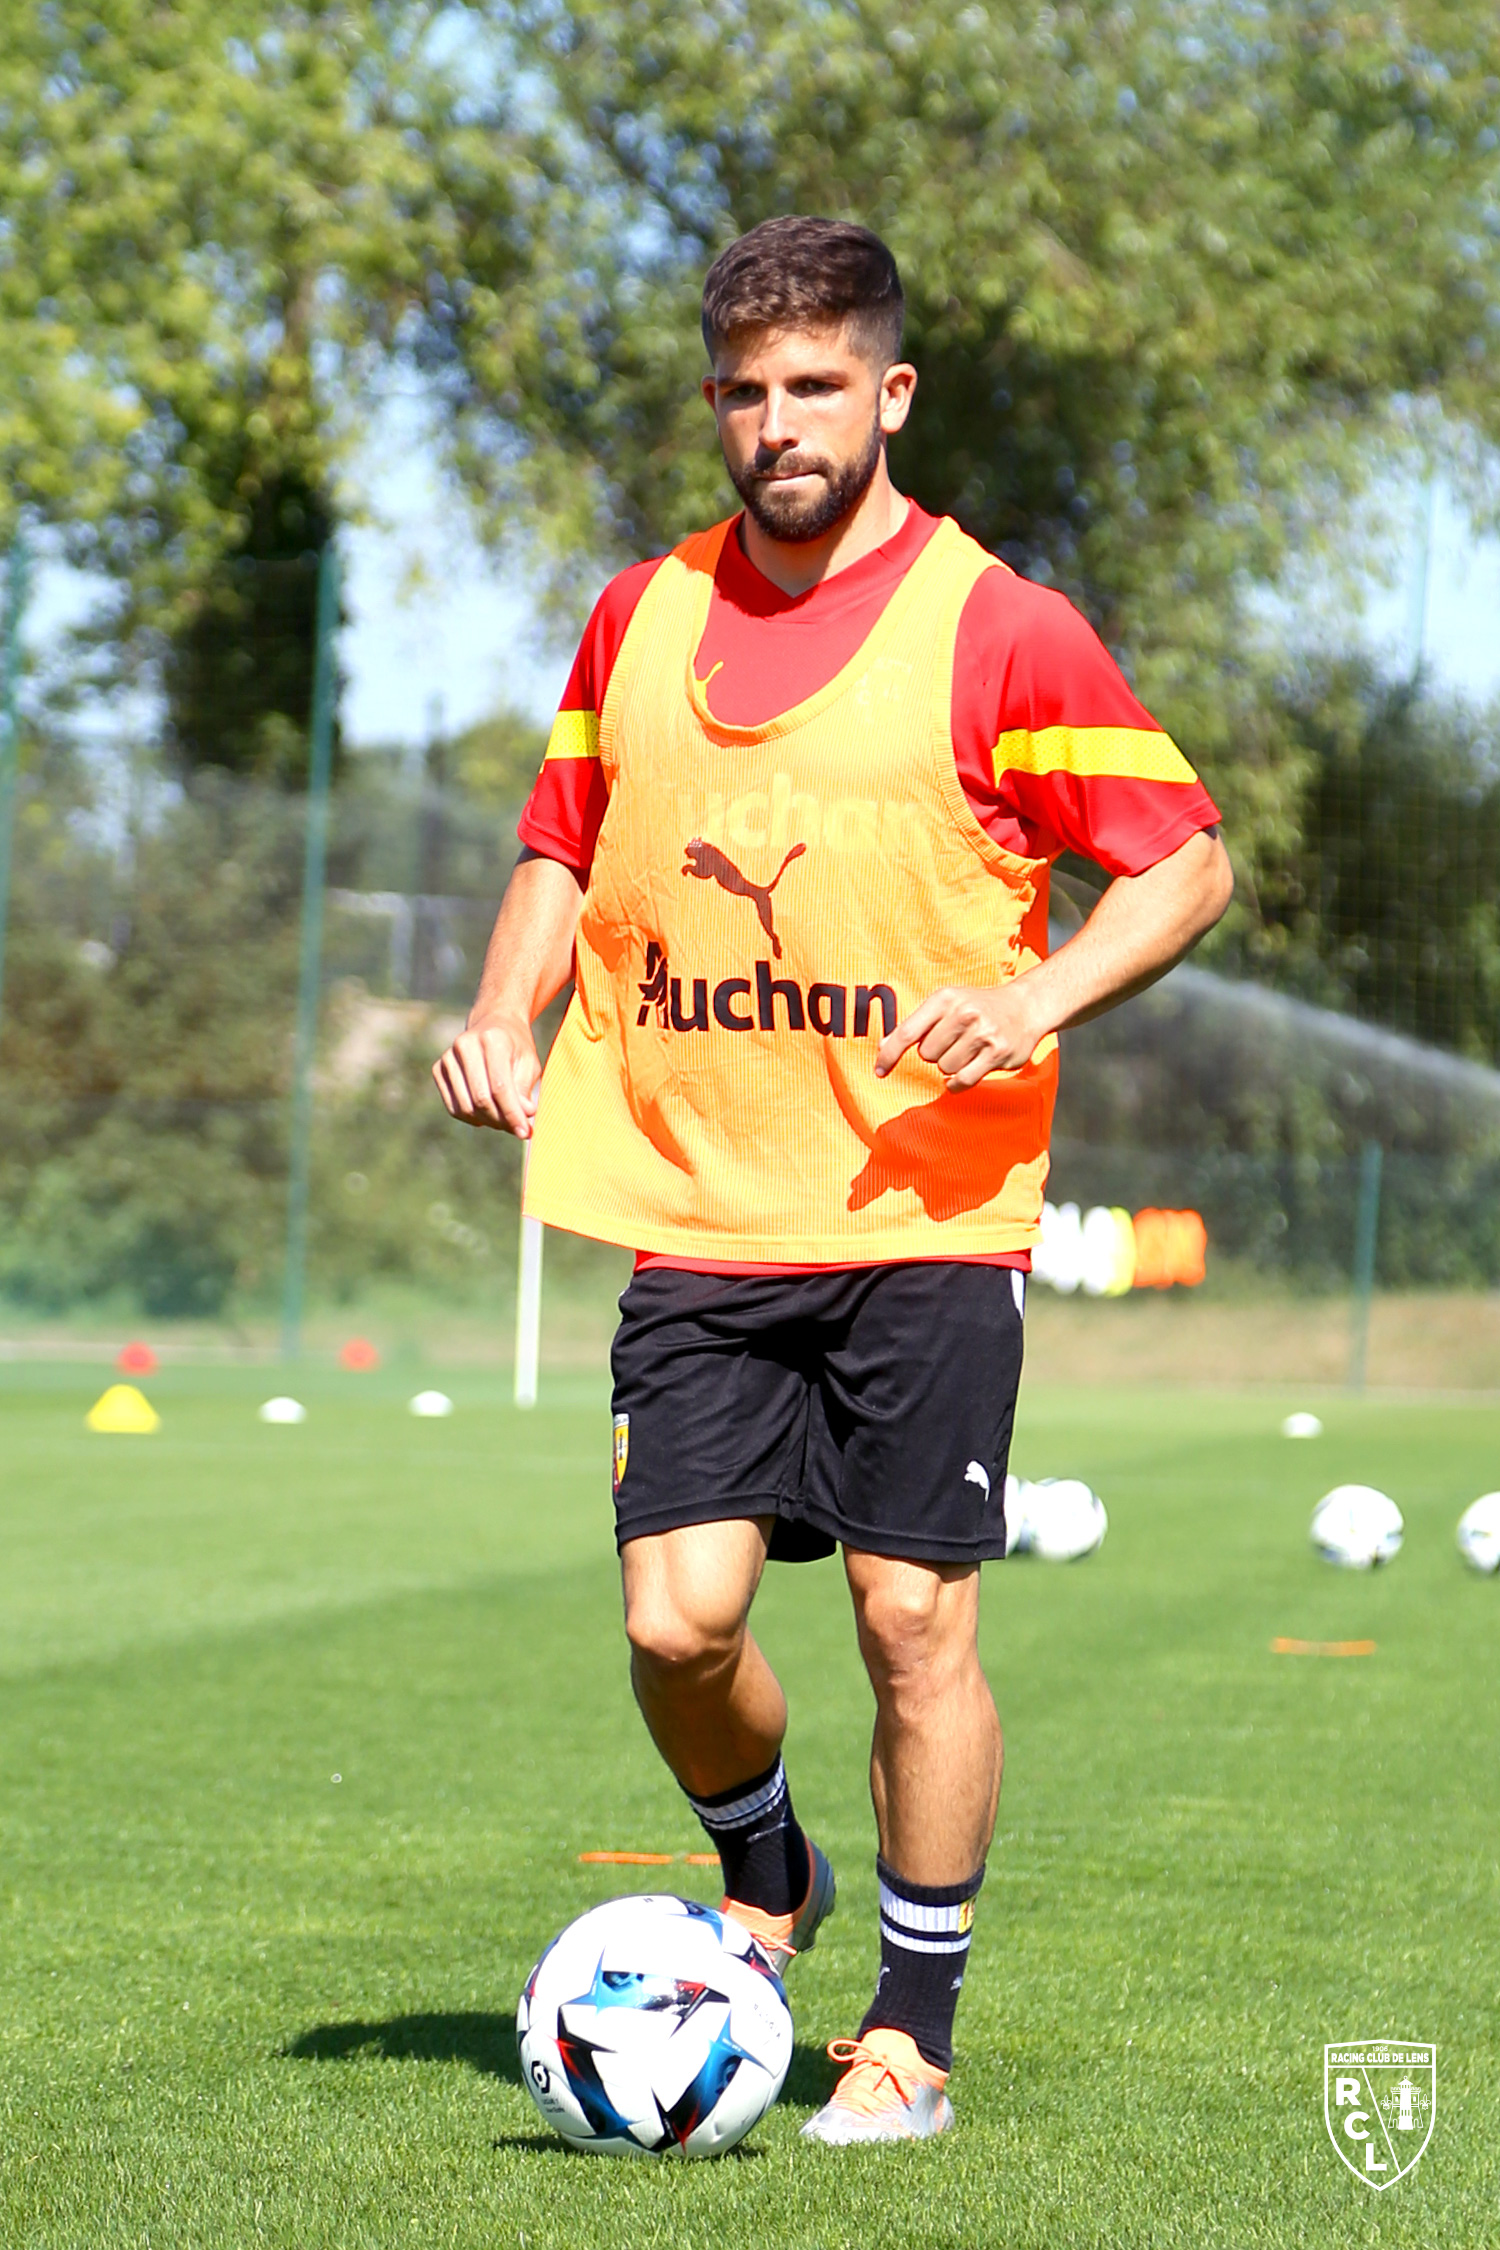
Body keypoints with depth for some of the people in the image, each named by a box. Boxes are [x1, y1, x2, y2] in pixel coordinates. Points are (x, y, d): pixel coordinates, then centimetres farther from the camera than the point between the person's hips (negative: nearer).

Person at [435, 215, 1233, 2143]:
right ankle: (763, 1879, 26)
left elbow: (1188, 863, -3)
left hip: (922, 1216, -3)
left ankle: (913, 2026, 12)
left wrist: (1036, 998, -19)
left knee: (914, 1621, -4)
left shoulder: (997, 630, -4)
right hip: (692, 1212, 3)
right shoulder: (641, 618, 10)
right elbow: (564, 847, 21)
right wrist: (503, 1013, 3)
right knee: (676, 1621, -5)